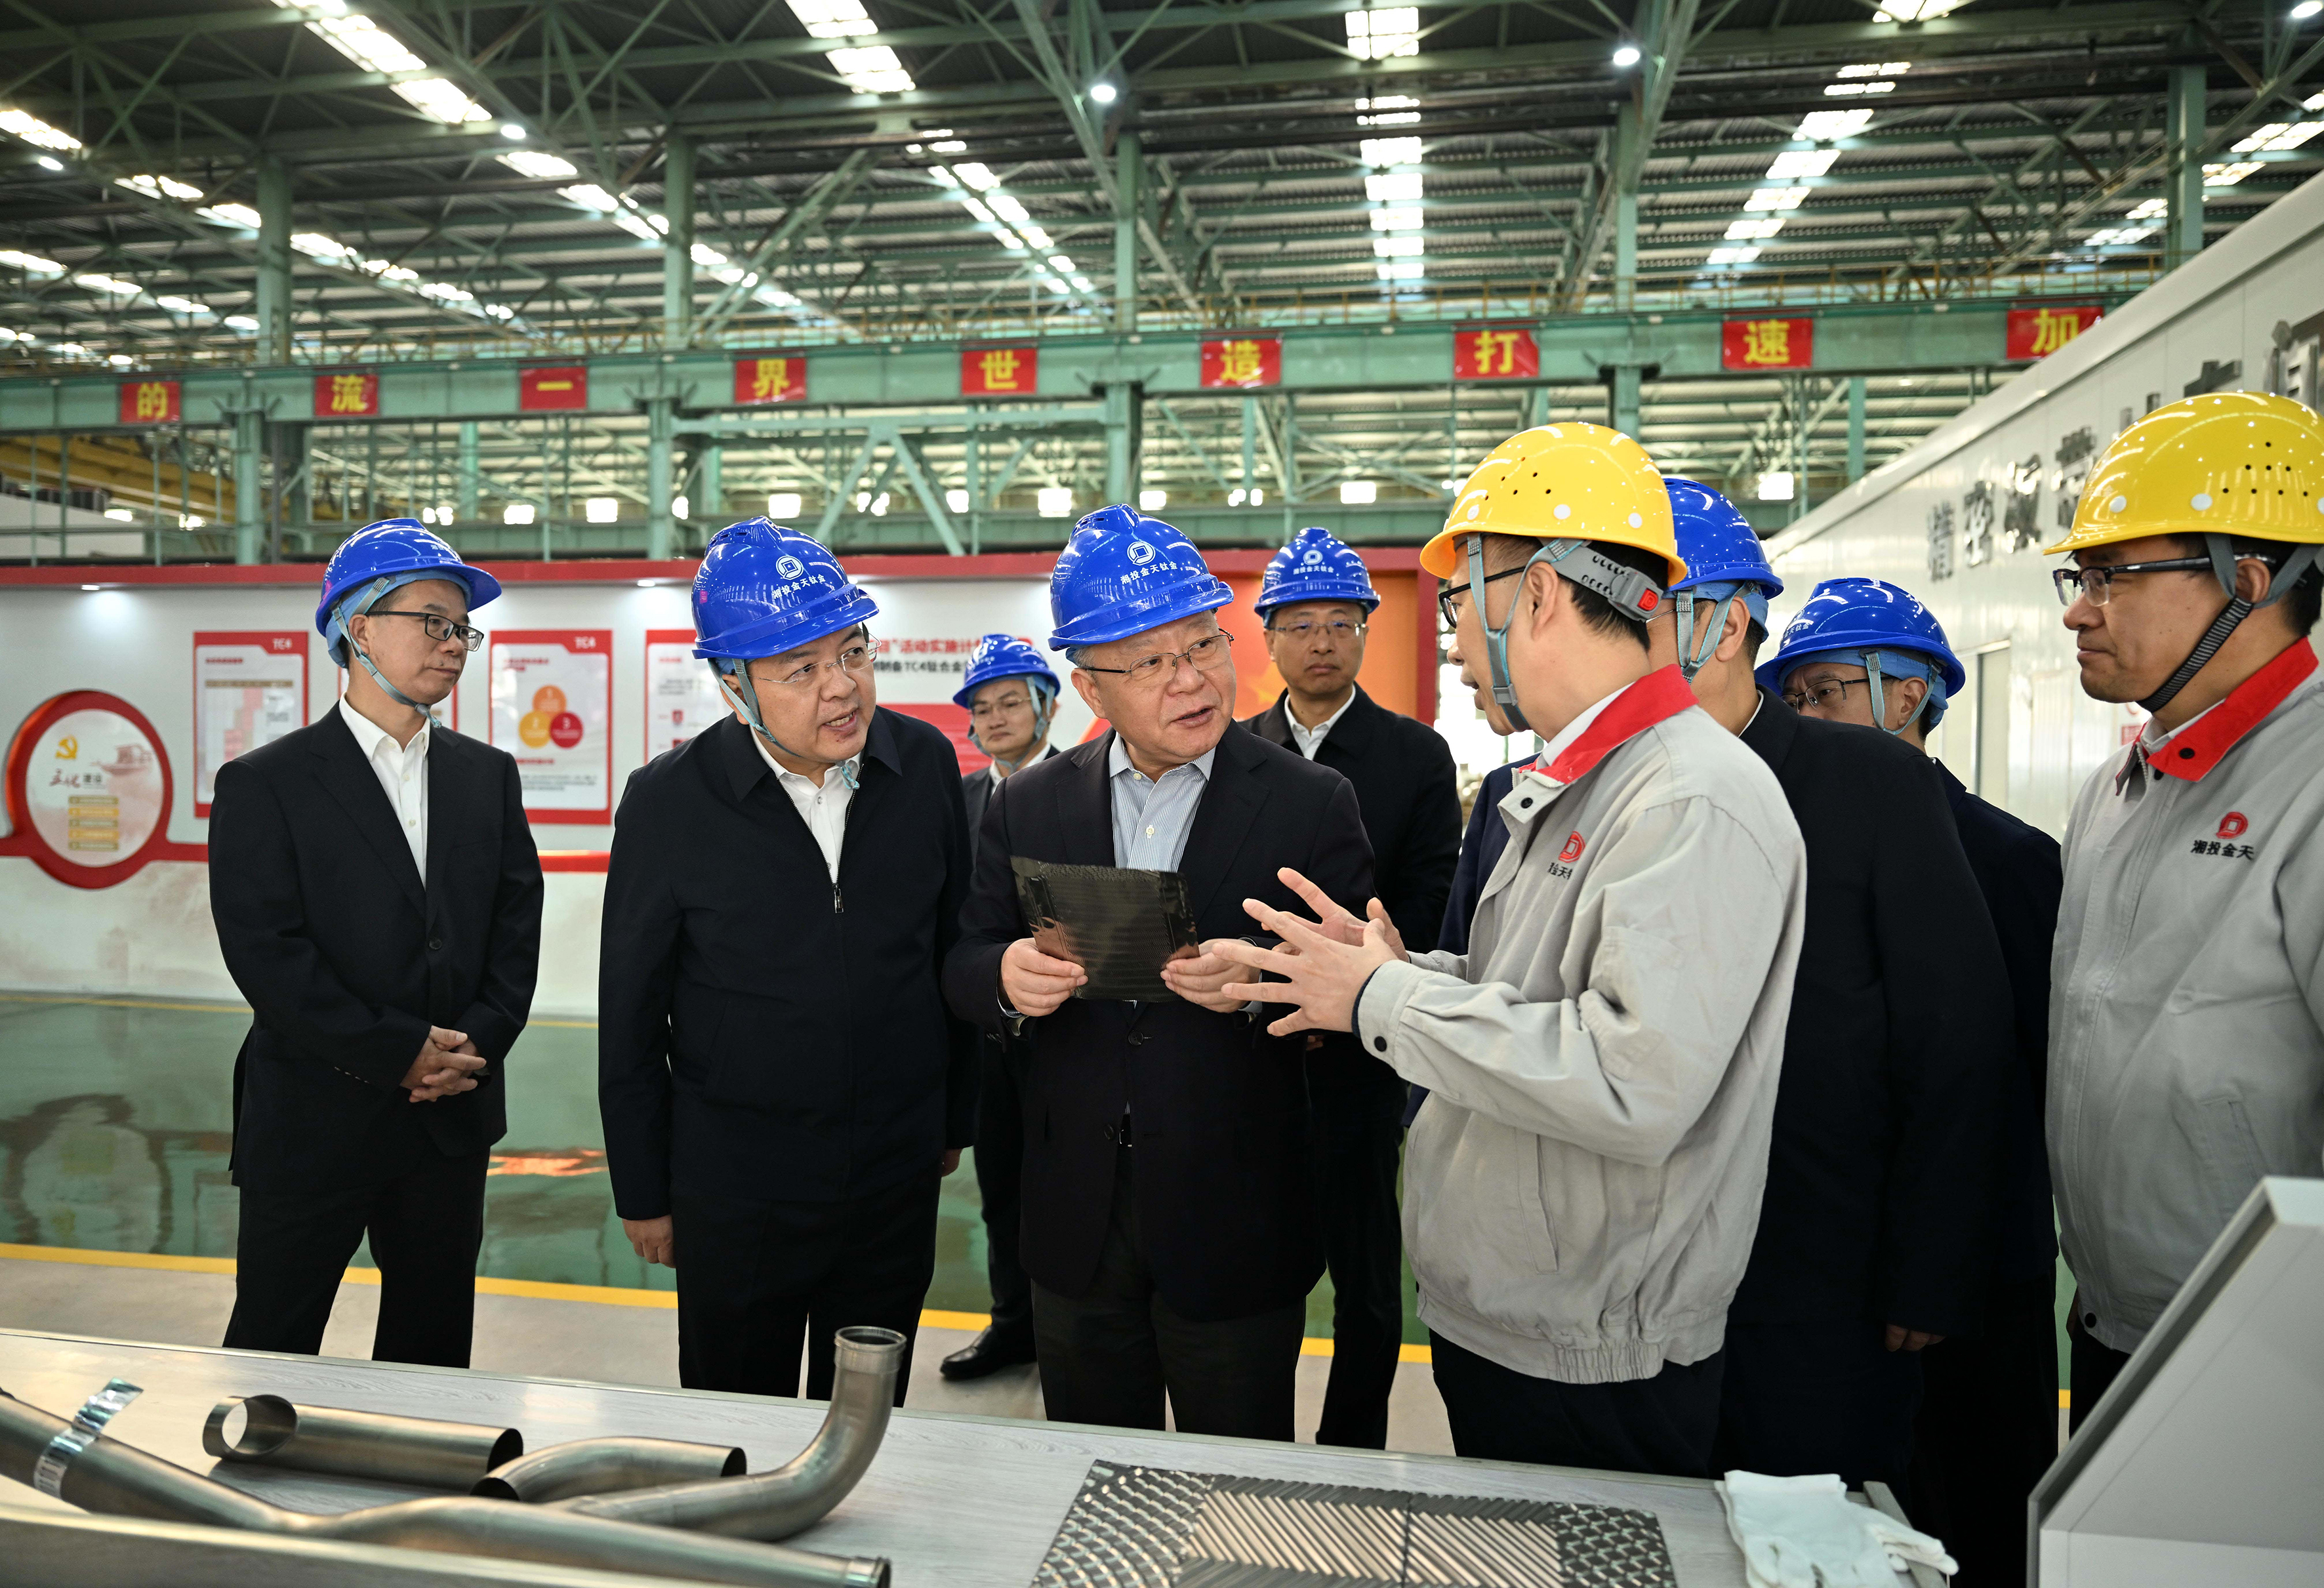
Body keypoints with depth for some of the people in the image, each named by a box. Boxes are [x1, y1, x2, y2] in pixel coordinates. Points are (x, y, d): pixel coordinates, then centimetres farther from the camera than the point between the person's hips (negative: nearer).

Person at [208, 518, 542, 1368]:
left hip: (452, 1119, 4)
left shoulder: (489, 774, 8)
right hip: (312, 1124, -4)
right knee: (271, 1351, 9)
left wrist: (478, 1045, -9)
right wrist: (399, 1052, -15)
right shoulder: (263, 784, -6)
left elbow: (518, 924, 5)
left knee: (435, 1350, 16)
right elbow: (264, 951, -13)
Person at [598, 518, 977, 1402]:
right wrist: (643, 1194, 1)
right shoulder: (668, 800, -12)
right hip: (733, 1186, -2)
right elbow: (630, 1019, -4)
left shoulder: (926, 765, -6)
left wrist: (953, 1121, 10)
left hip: (898, 1173, 2)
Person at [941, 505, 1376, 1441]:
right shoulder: (1028, 807, 2)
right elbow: (966, 969, 4)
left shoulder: (1312, 804, -7)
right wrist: (1007, 977, -19)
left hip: (1235, 1225, -2)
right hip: (1076, 1225, 3)